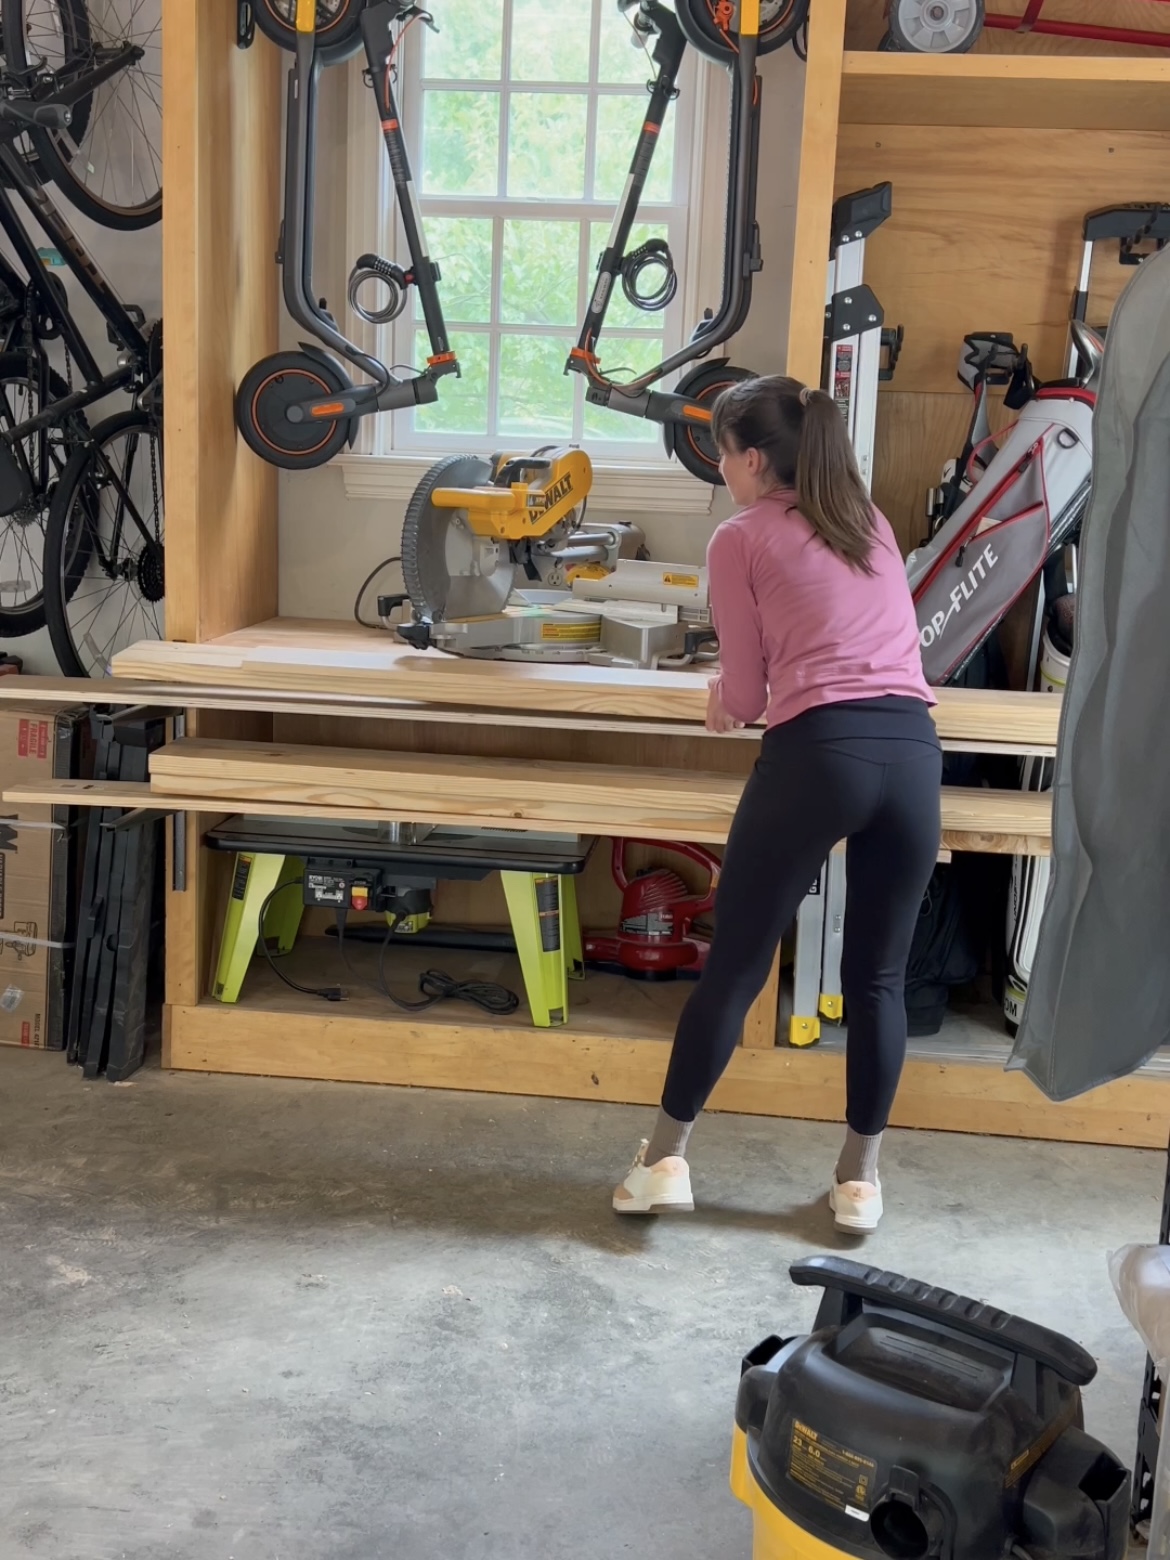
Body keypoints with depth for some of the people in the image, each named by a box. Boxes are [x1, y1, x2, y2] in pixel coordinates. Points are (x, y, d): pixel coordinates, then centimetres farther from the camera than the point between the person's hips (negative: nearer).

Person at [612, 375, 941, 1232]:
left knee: (734, 964, 6)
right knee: (878, 977, 13)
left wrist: (720, 699, 31)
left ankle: (666, 1158, 15)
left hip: (818, 752, -5)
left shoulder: (741, 541, 8)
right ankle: (860, 1176, 21)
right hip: (913, 749, 5)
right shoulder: (873, 524, 23)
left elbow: (746, 698, 7)